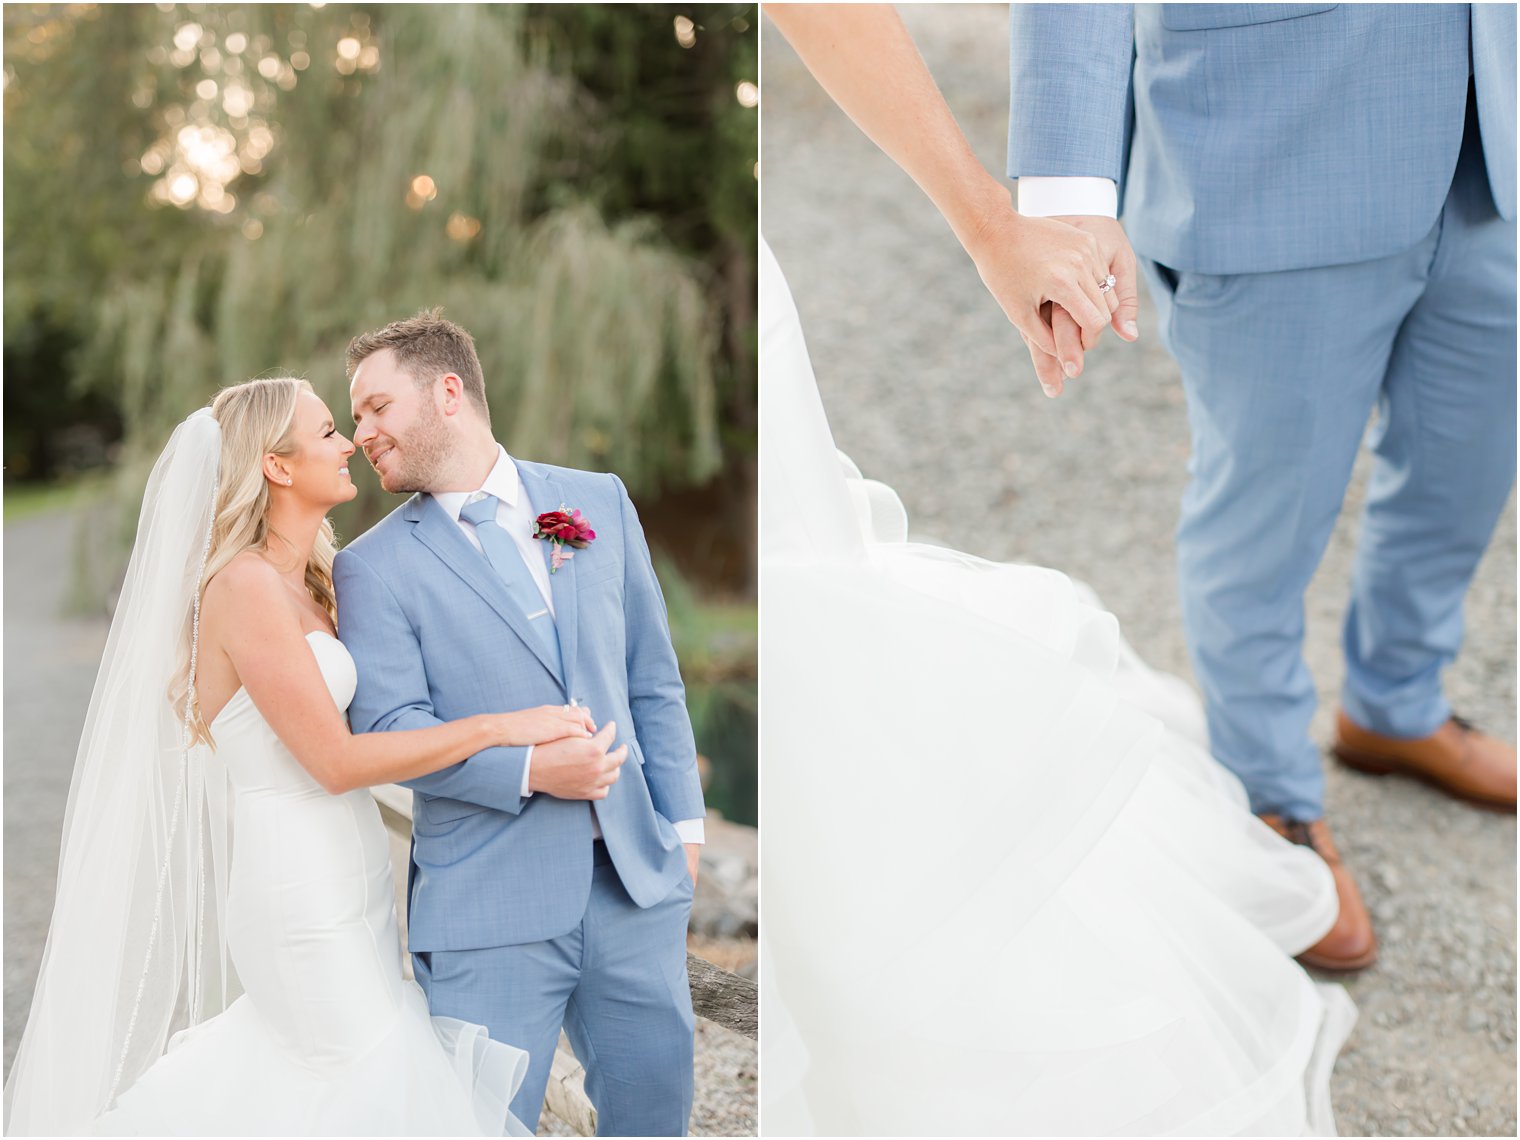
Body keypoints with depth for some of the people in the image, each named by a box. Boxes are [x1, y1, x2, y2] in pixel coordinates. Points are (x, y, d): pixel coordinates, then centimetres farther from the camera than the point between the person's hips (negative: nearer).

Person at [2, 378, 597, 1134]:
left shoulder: (305, 583, 11)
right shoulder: (245, 583, -17)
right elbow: (336, 761, -20)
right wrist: (502, 726, -19)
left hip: (345, 883, 9)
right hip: (304, 894, -9)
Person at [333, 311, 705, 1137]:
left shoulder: (600, 501, 9)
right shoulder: (373, 566, 0)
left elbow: (652, 678, 12)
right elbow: (387, 728, -9)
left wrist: (682, 819, 9)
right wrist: (528, 769, -19)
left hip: (637, 879, 3)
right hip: (491, 901, -3)